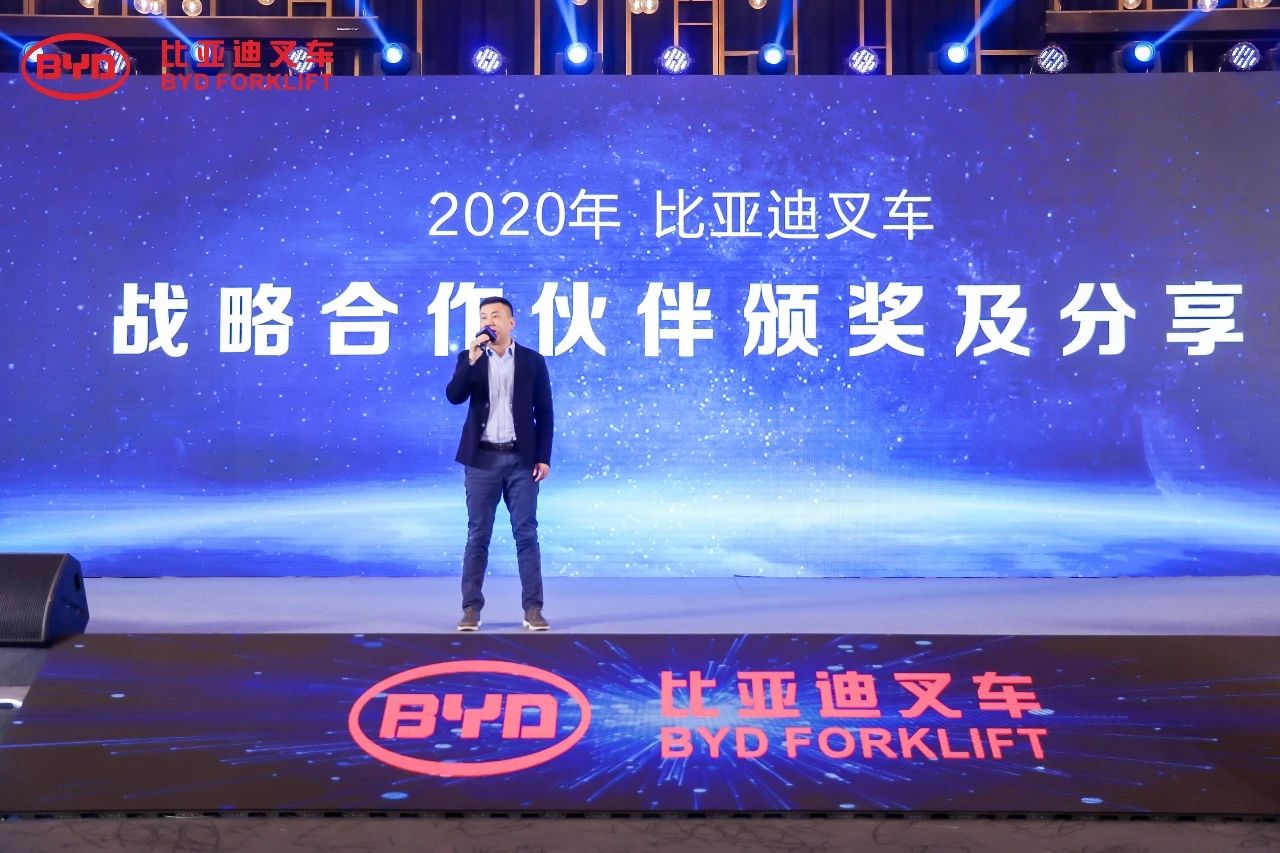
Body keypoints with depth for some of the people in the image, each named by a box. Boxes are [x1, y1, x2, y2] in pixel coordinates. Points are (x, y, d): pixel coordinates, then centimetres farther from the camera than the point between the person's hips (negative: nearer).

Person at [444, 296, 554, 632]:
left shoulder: (533, 360, 5)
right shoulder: (469, 358, 7)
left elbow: (544, 413, 4)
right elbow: (454, 396, -8)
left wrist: (543, 457, -3)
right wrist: (472, 359, -17)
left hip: (522, 459, 0)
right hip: (482, 458, 1)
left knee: (526, 534, 0)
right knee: (477, 534, 3)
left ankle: (533, 608, 5)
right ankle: (471, 608, 9)